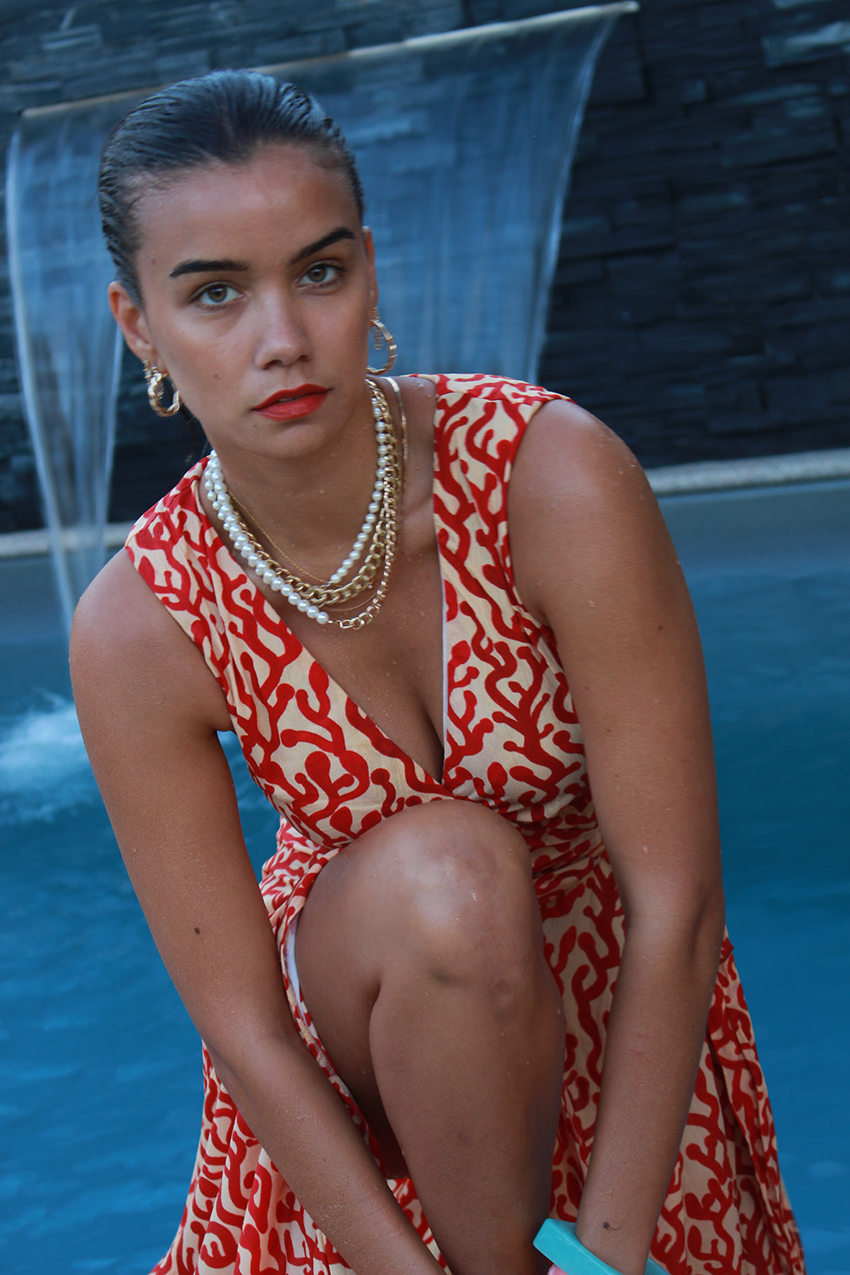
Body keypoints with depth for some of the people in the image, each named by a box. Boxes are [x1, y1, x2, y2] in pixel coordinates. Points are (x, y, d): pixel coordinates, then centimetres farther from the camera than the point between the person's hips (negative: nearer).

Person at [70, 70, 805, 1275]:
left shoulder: (554, 476, -27)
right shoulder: (139, 631, -22)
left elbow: (678, 907, -25)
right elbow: (242, 1028, -18)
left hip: (608, 988, 1)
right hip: (359, 996, 0)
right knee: (444, 869, -33)